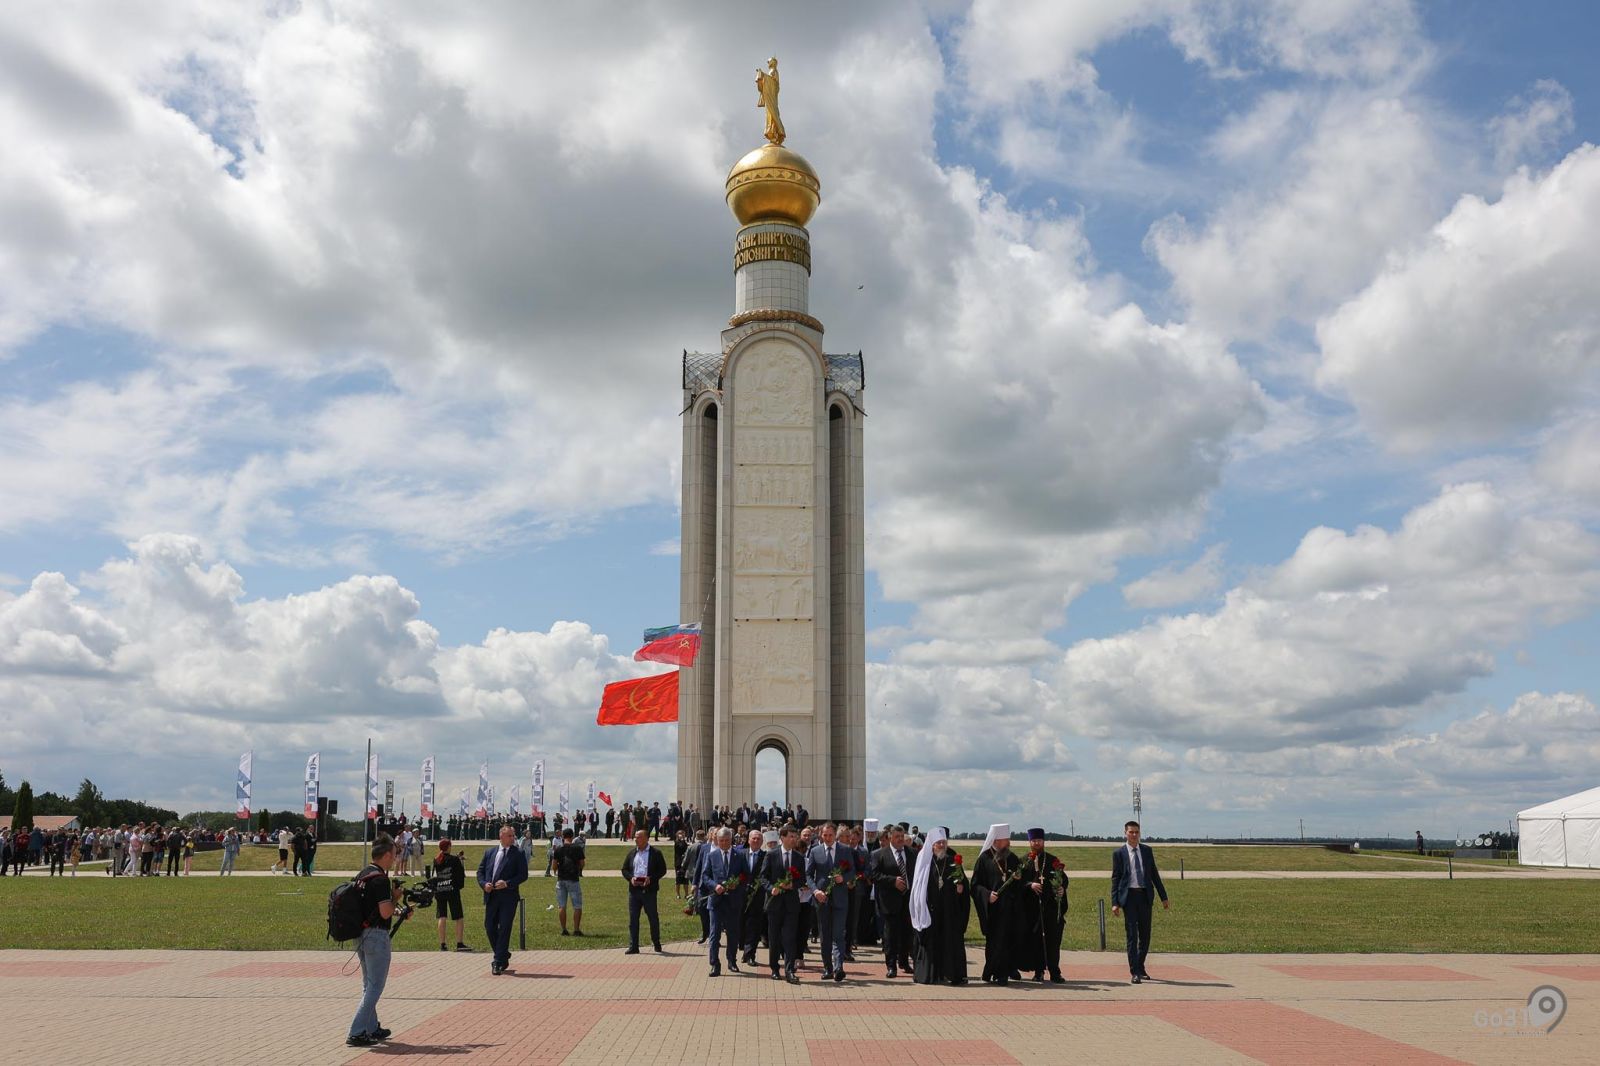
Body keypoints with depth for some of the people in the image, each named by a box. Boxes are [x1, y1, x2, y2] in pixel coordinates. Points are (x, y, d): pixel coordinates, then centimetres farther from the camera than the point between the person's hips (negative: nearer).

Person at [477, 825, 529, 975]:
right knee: (489, 927, 7)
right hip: (491, 896, 4)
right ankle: (503, 957, 26)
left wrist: (507, 883, -16)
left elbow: (523, 875, -5)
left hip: (508, 896, -4)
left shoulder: (518, 853, 0)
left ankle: (499, 962, 0)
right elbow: (480, 871, 14)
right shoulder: (489, 852, 12)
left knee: (504, 928, -5)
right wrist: (483, 884, -5)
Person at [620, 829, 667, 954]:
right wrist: (631, 878, -4)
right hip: (634, 889, 4)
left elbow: (662, 870, -3)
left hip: (649, 890, -4)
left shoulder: (656, 853, -1)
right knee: (633, 919, 2)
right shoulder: (632, 853, 13)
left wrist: (651, 878, -16)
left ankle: (656, 943, 20)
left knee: (653, 917, 5)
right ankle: (633, 946, 6)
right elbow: (624, 869, 16)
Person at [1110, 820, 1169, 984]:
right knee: (1132, 935, -5)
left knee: (1145, 934, 10)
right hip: (1129, 896, -3)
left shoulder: (1147, 850, 9)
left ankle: (1140, 968, 27)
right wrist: (1115, 902, -7)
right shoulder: (1119, 853, 0)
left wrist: (1164, 897, 9)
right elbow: (1115, 879, 0)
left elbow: (1154, 874, 12)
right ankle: (1135, 972, -2)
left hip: (1145, 896, 3)